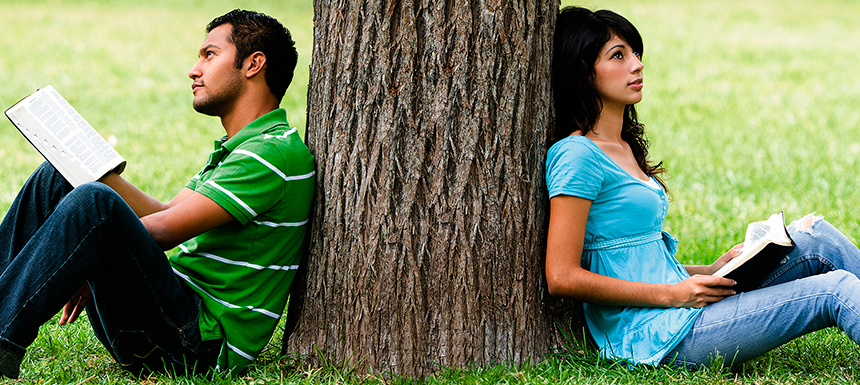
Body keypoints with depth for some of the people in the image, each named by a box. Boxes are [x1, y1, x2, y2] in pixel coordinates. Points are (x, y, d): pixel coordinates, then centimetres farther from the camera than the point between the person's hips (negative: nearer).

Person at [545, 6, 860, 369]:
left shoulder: (624, 148, 18)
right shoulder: (576, 156, -12)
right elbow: (562, 277, -19)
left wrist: (709, 272, 6)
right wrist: (672, 294, -17)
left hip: (682, 308, 9)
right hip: (653, 337, -9)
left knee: (814, 235, 4)